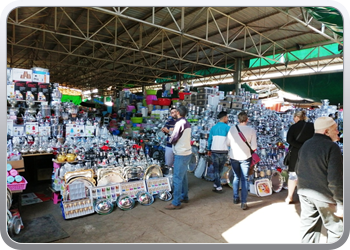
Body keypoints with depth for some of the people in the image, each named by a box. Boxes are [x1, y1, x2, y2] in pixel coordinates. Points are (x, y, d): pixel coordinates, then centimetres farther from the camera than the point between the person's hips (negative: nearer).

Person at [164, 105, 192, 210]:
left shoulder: (180, 123, -18)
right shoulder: (187, 123, 10)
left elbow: (173, 139, -16)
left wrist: (170, 138, 6)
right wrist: (171, 132, 11)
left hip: (181, 155, -10)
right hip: (187, 152, 10)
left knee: (177, 178, -4)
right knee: (183, 176, 19)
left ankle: (176, 203, 3)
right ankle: (184, 197, 32)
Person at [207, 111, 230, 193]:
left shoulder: (213, 128, 8)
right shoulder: (227, 127, -5)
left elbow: (209, 139, 11)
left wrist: (209, 149, 21)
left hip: (214, 151, 2)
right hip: (224, 151, -2)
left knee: (216, 169, 6)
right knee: (220, 169, 14)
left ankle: (218, 187, 3)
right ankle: (216, 184, 20)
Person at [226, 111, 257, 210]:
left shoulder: (232, 128, -6)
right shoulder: (251, 130, -11)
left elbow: (228, 143, 0)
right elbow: (254, 147, -11)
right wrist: (248, 146, 10)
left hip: (233, 157, 2)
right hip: (245, 157, -2)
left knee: (236, 177, 19)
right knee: (244, 179, 7)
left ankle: (236, 198, 28)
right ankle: (243, 202, 8)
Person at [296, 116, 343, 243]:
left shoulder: (305, 145, 6)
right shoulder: (332, 147, -17)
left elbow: (298, 169, 12)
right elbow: (335, 179, -20)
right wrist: (340, 203, -14)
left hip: (304, 192, 7)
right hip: (324, 195, -7)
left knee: (308, 225, 16)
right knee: (336, 229, 11)